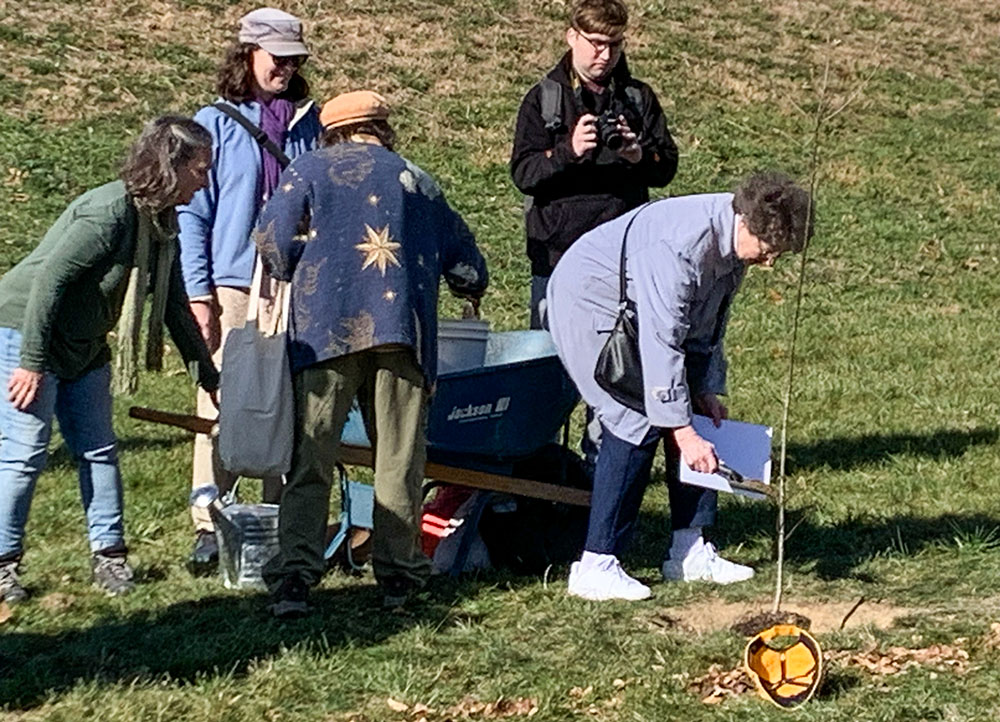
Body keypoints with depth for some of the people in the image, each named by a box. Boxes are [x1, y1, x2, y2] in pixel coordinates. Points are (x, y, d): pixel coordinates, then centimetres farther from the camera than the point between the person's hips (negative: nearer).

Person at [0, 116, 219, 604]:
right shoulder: (108, 212, -26)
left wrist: (209, 377, 15)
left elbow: (174, 305, 12)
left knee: (98, 450, 7)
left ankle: (108, 554, 14)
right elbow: (49, 279, -27)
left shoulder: (162, 222, 2)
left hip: (84, 345, 9)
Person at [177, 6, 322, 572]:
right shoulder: (215, 124, 3)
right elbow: (193, 213, 2)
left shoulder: (309, 124, 12)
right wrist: (199, 292, -5)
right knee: (221, 408, -3)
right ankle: (209, 528, 1)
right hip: (232, 286, -3)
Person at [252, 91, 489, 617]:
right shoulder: (417, 181, 21)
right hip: (402, 329, 2)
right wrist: (471, 286, 46)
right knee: (399, 460, 8)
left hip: (326, 330, -2)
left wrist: (298, 278, 21)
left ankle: (295, 574, -14)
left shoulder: (309, 170, 13)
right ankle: (398, 574, 9)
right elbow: (467, 269, 23)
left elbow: (271, 240, 0)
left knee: (309, 459, -3)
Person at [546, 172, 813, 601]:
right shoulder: (681, 244, -36)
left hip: (637, 313, 9)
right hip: (589, 305, -9)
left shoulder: (735, 243, -8)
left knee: (687, 417, 2)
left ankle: (689, 551, 9)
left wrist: (706, 390, 0)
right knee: (638, 422, -19)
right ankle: (595, 567, -18)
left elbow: (709, 321, 7)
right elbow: (660, 342, -37)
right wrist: (683, 432, -37)